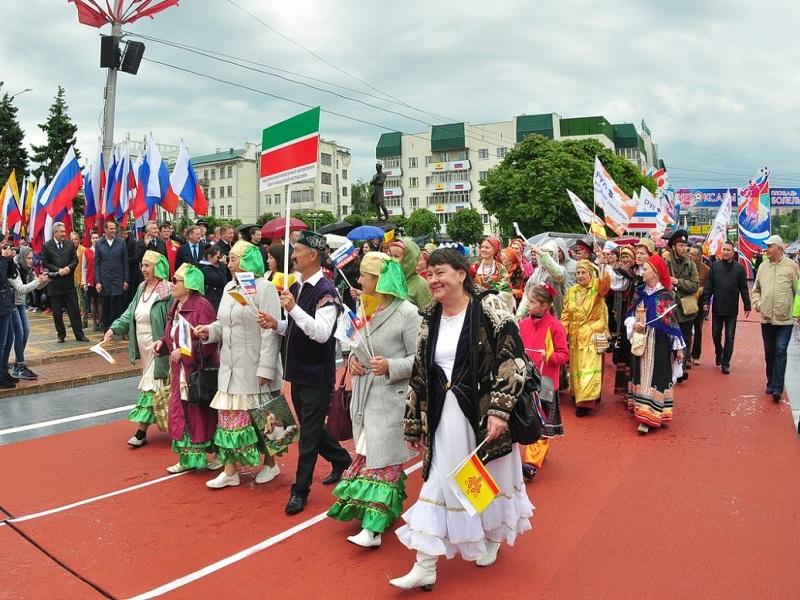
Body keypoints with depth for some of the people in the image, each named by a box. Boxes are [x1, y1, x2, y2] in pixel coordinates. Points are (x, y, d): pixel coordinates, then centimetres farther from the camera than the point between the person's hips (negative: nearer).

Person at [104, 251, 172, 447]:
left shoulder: (167, 292, -15)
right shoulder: (142, 288, 10)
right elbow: (130, 313, 10)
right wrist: (114, 328, -3)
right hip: (143, 347, 8)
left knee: (151, 386, -4)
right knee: (150, 383, 14)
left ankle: (142, 431, 2)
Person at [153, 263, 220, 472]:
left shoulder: (202, 306, -17)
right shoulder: (176, 306, 11)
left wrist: (184, 352, -22)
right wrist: (163, 343, 2)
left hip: (199, 371, -9)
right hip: (180, 371, 9)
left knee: (203, 414, 2)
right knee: (180, 414, 11)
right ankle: (188, 458, 23)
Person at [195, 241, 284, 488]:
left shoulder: (264, 288, -13)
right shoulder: (229, 287, 11)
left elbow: (270, 332, -18)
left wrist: (266, 369, -21)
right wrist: (209, 330, -2)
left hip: (255, 369, -7)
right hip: (230, 367, 7)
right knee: (228, 417, 9)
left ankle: (270, 463, 28)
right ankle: (230, 471, 20)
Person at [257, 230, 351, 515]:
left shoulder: (325, 291, -18)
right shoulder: (295, 287, 8)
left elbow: (322, 333, -27)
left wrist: (293, 308, -33)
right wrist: (275, 324, -3)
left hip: (317, 374, -9)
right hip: (298, 371, 9)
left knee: (309, 431, 2)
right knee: (311, 426, 20)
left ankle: (300, 490, 14)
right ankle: (342, 460, 41)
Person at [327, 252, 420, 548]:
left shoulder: (407, 313, -14)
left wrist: (391, 366, -27)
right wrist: (352, 357, -2)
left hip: (391, 398, -7)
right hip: (364, 393, 7)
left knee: (382, 460, -3)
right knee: (365, 454, 16)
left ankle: (373, 528, 2)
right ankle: (373, 510, 32)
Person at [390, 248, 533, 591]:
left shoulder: (489, 307, -10)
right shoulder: (430, 319, 6)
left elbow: (513, 360, -15)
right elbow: (419, 375, 10)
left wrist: (499, 409, -22)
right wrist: (414, 425, 12)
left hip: (486, 414, -4)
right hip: (445, 417, 4)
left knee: (490, 477, 15)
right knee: (438, 483, 5)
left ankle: (492, 539, 42)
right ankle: (425, 566, 12)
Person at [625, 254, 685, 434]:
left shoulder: (666, 295, -7)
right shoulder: (639, 292, 8)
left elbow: (672, 322, -7)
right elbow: (629, 315, 12)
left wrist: (679, 347, -6)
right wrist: (633, 324, -11)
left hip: (658, 343, -5)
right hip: (639, 340, 5)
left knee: (653, 376, -5)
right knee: (640, 374, 10)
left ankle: (647, 415, -6)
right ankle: (641, 409, 20)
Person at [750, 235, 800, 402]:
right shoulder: (763, 266, 7)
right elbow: (756, 289, 17)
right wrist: (757, 303, 1)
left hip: (785, 319, -4)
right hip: (766, 318, 4)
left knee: (780, 352, -7)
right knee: (769, 353, 13)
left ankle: (777, 388, -5)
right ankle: (771, 384, 25)